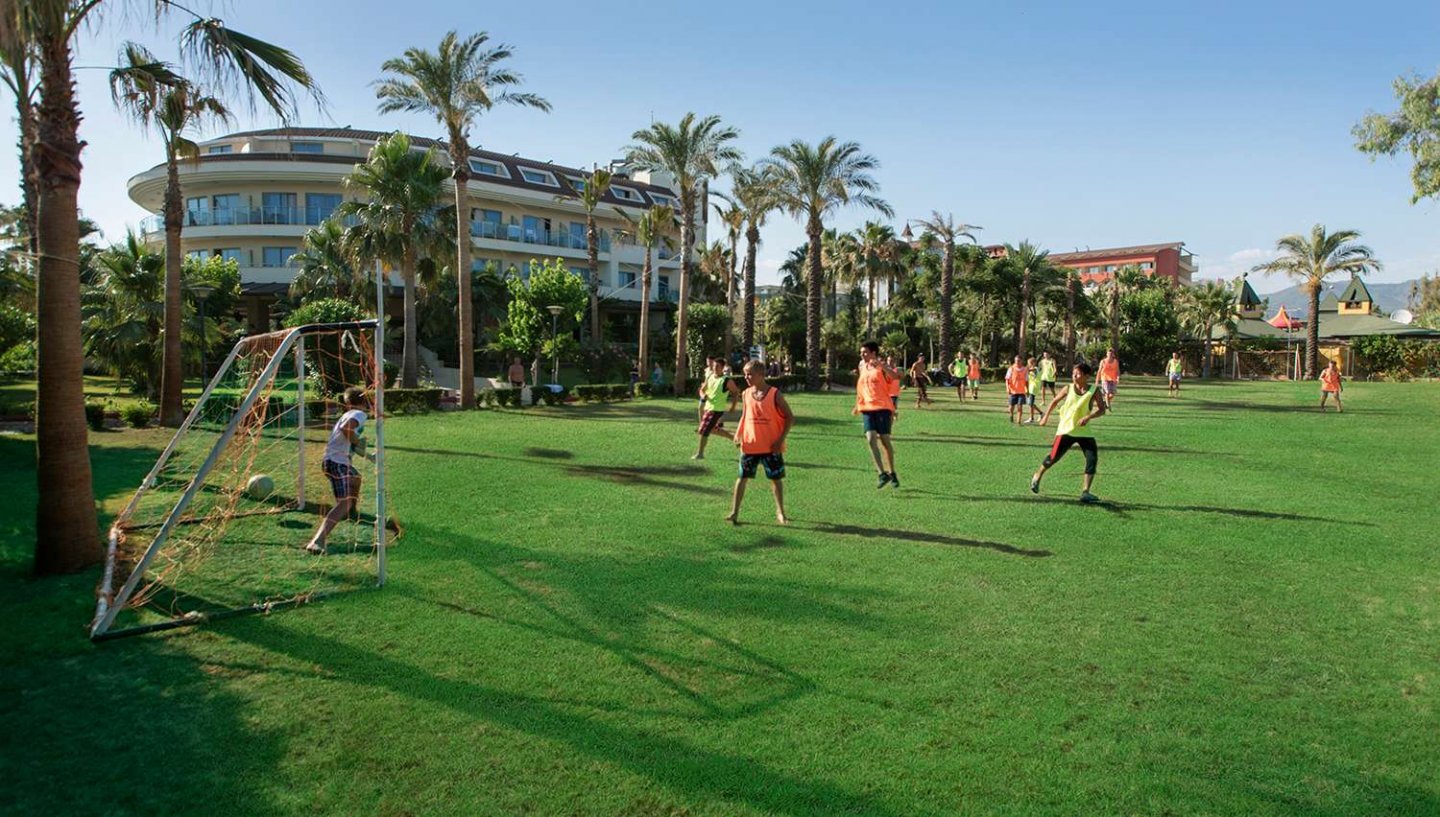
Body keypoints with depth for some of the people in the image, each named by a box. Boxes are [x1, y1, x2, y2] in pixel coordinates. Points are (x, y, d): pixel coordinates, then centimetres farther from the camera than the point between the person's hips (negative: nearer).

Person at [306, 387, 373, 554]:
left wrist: (369, 457, 41)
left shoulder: (350, 414, 20)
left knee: (356, 479, 37)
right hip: (336, 462, -11)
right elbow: (345, 428, -31)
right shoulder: (360, 414, -9)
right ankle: (317, 541, -34)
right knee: (344, 503, -20)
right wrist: (358, 441, -14)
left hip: (340, 461, 11)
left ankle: (351, 512, 61)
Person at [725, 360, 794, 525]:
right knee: (742, 478, 2)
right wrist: (738, 434, 0)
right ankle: (734, 513, 8)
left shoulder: (775, 394, -9)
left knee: (776, 479, 9)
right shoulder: (746, 395, 2)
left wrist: (781, 439, -13)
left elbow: (790, 418, -5)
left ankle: (780, 513, 25)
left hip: (771, 446, -2)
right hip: (749, 445, 3)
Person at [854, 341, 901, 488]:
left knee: (884, 440, 1)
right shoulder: (862, 366, 13)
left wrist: (881, 365, -33)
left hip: (882, 407, -4)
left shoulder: (882, 366, -4)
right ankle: (882, 474, -12)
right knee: (871, 439, -13)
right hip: (867, 408, 5)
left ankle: (892, 473, 21)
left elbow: (896, 376, -24)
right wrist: (858, 405, 26)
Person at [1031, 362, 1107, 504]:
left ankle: (1085, 492, -9)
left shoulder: (1093, 391, -5)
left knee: (1092, 459, -13)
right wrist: (1046, 416, 11)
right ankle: (1037, 477, 25)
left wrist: (1088, 417, -26)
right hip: (1066, 429, 0)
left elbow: (1101, 409, -11)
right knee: (1054, 457, -2)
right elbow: (1055, 401, 13)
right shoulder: (1069, 388, -2)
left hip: (1084, 431, 1)